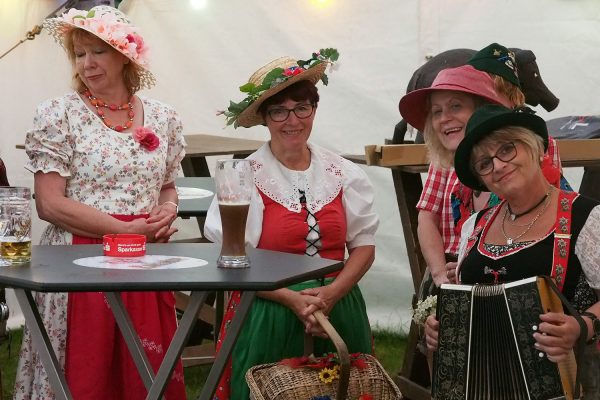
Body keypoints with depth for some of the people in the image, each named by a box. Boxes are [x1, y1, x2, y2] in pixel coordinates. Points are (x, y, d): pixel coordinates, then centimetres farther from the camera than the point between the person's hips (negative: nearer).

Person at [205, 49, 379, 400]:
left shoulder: (344, 174, 4)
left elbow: (364, 245, 4)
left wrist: (331, 292, -13)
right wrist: (292, 299, -18)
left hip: (338, 310, 3)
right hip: (267, 315, -3)